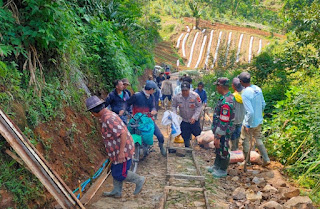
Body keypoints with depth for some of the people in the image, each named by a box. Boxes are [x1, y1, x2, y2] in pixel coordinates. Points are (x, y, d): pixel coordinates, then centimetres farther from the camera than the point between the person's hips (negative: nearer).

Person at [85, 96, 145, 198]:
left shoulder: (109, 119, -26)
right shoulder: (107, 115, 6)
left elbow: (123, 133, -31)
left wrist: (121, 152, -30)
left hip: (123, 151, -10)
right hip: (119, 150, 10)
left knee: (119, 174, 3)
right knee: (115, 171, 20)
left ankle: (139, 180, 20)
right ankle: (116, 192, 35)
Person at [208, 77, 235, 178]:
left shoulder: (226, 102, -31)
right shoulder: (229, 96, 2)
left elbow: (223, 123, -29)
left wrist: (218, 137, -23)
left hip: (224, 132, -10)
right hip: (219, 130, 10)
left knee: (223, 151, 10)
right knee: (218, 148, 25)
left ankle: (223, 170, 29)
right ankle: (216, 166, 44)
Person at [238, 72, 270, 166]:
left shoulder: (245, 94, -27)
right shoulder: (258, 89, -4)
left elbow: (250, 112, -29)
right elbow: (263, 104, 7)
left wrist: (247, 125, -17)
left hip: (250, 123, -7)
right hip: (259, 121, 7)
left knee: (245, 141, 13)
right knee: (258, 139, 24)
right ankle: (266, 159, 28)